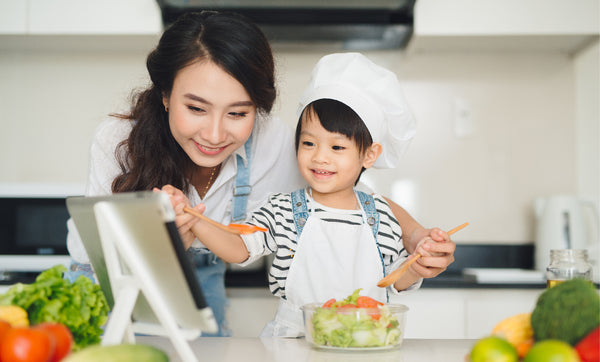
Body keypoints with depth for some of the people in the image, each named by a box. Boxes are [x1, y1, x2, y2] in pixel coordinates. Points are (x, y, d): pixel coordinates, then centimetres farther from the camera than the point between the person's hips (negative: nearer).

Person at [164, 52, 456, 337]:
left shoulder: (382, 215, 8)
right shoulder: (282, 210, 5)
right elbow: (240, 249, -4)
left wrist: (418, 265, -3)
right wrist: (191, 219, -16)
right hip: (293, 338, -2)